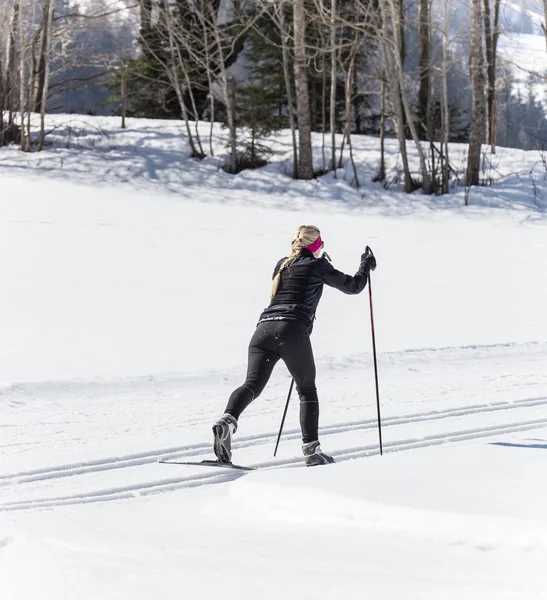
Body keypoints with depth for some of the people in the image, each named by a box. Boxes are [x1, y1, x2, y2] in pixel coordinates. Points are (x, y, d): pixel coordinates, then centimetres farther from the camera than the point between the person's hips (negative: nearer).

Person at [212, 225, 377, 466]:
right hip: (292, 331, -4)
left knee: (253, 384, -9)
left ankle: (228, 420, -37)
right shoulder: (317, 266, 10)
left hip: (264, 327, 4)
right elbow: (352, 286, 15)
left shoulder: (282, 265, 27)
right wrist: (366, 265, 33)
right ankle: (311, 448, 6)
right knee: (307, 390, 12)